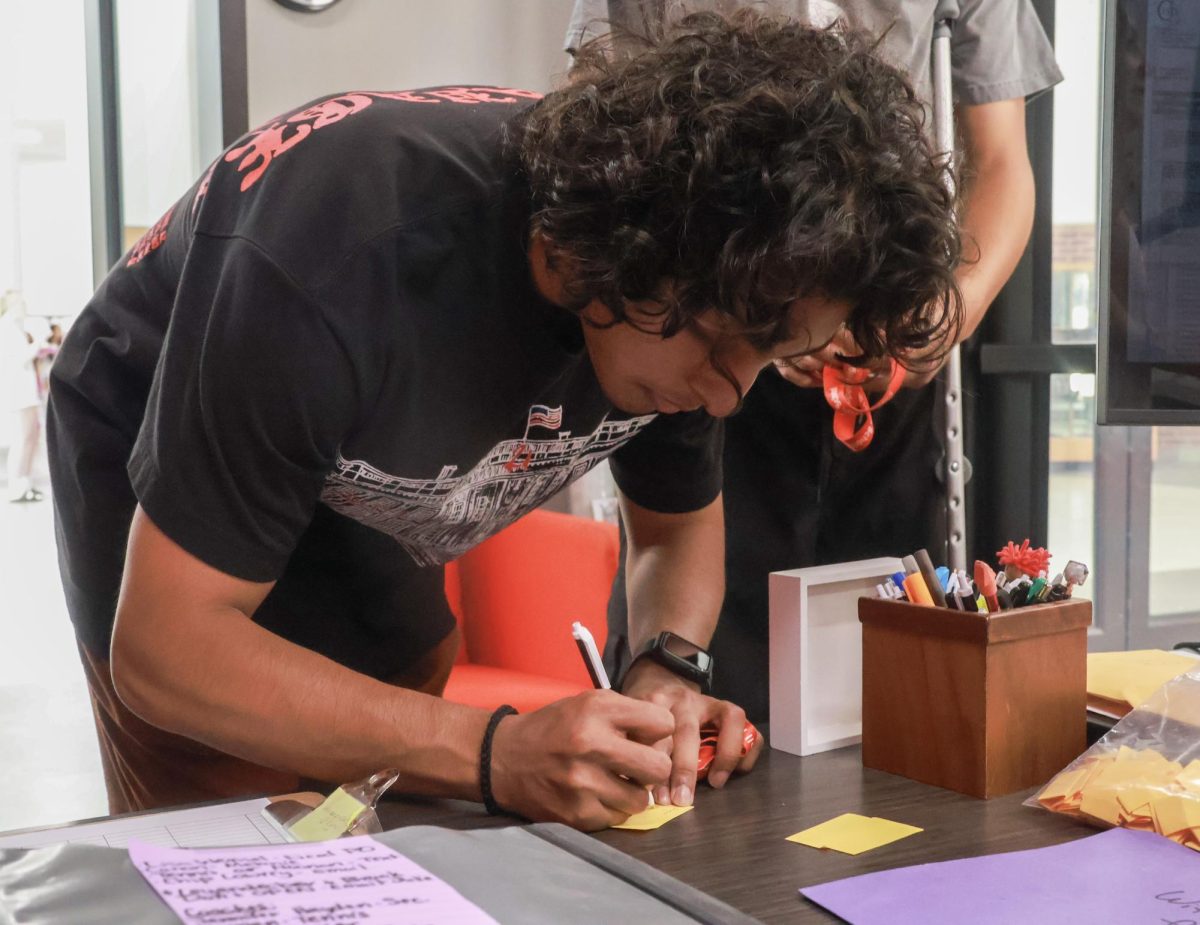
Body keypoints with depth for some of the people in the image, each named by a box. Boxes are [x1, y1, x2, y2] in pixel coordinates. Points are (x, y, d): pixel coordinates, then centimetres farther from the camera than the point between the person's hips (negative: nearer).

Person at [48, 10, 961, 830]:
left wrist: (668, 672, -23)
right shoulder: (334, 262, -39)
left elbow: (681, 525, -2)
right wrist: (491, 753, -43)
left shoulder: (694, 306, -20)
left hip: (365, 507, 5)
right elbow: (164, 649, -35)